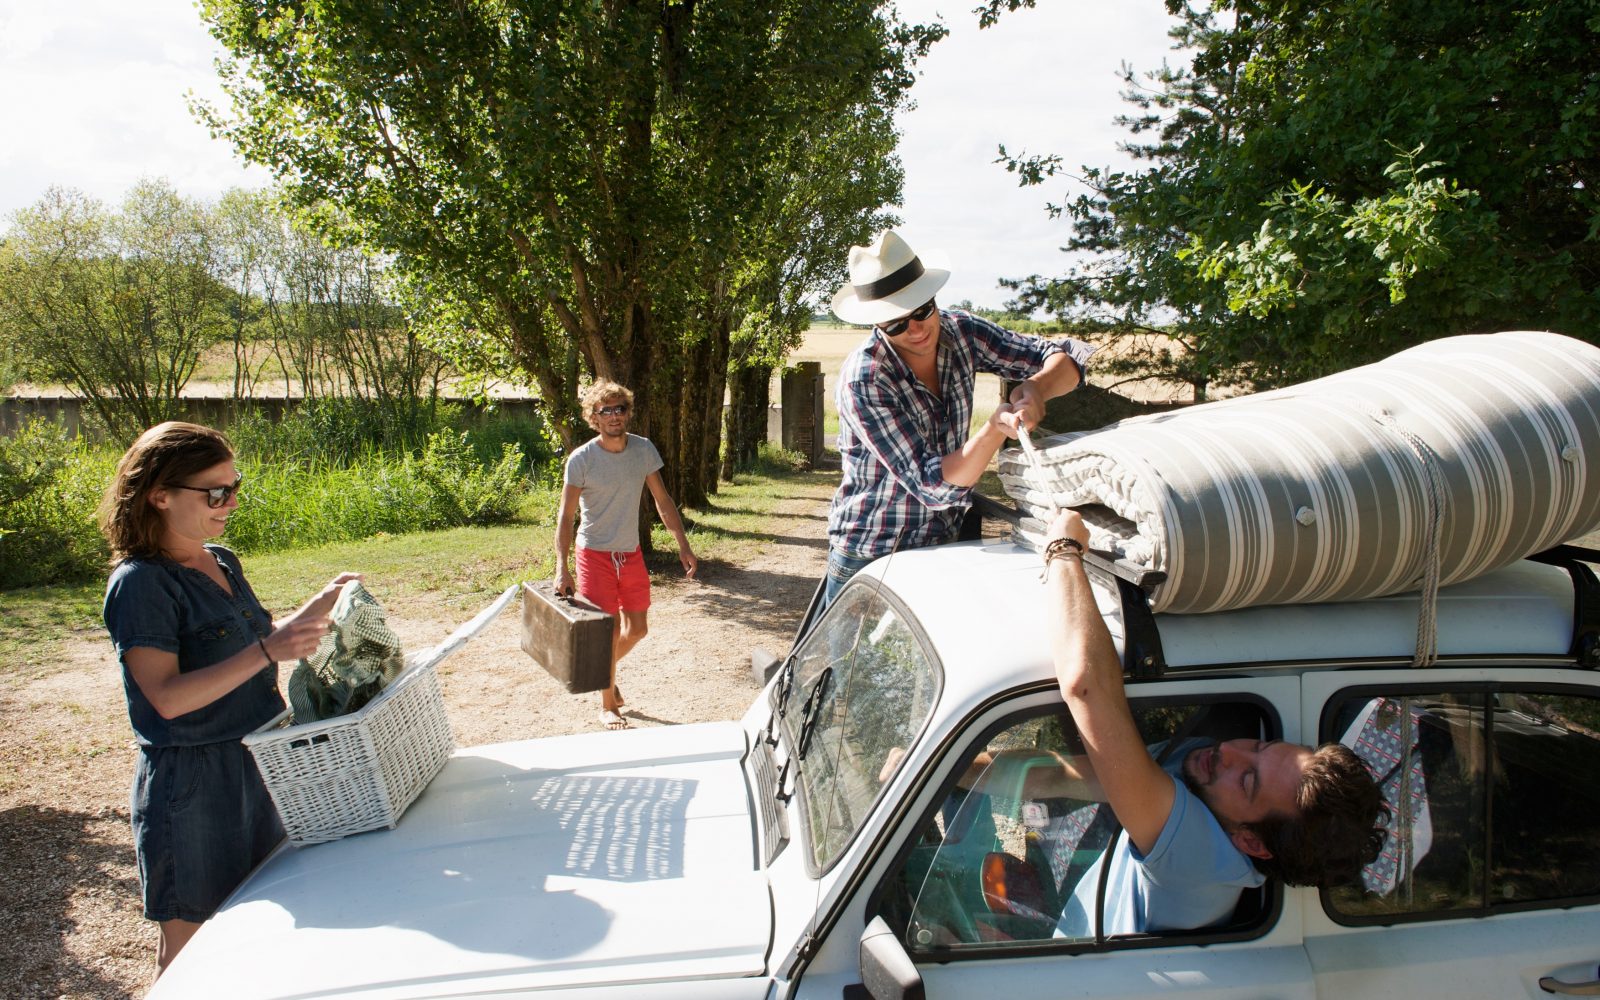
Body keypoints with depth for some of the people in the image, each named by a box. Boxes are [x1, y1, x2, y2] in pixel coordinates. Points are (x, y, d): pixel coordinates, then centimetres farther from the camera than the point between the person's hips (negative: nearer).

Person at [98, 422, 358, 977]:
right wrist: (267, 651, -33)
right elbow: (168, 697, -24)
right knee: (190, 943, 8)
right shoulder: (141, 582, -17)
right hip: (190, 781, -7)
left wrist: (318, 607, 8)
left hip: (254, 764, 8)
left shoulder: (223, 562, 8)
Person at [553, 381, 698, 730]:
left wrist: (683, 545, 0)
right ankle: (608, 706, 18)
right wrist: (562, 567, -24)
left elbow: (662, 500, 4)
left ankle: (604, 670, 41)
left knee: (636, 629, 12)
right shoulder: (581, 459, -15)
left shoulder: (644, 449, -4)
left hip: (631, 553, 4)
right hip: (596, 554, -4)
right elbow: (566, 516, -14)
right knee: (609, 632, -1)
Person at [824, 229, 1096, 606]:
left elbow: (1065, 357, -5)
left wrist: (1038, 387, -27)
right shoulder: (863, 381, -23)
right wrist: (995, 429, -41)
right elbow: (932, 486, -27)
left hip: (944, 544, 5)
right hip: (869, 557, -4)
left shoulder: (960, 332, -7)